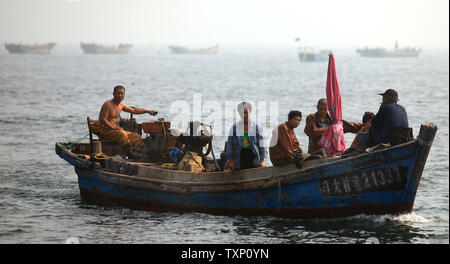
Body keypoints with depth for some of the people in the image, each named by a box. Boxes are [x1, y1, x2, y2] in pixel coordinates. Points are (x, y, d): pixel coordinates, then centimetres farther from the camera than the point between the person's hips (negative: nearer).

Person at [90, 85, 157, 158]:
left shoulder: (121, 105, 13)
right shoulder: (108, 104, -13)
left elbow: (133, 110, 28)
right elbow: (102, 120, -17)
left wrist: (148, 111, 28)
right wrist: (113, 127, -25)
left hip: (115, 129, 9)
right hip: (104, 131, -9)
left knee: (136, 137, -2)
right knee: (121, 134, -36)